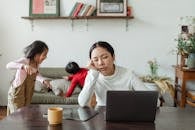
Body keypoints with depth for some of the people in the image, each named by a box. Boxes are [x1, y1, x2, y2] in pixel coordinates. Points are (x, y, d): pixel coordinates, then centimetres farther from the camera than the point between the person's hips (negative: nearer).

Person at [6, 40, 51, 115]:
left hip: (28, 94, 7)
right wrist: (23, 66, -57)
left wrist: (43, 80, -5)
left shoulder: (37, 63, -2)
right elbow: (8, 65, -40)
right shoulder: (24, 60, -24)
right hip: (17, 93, -7)